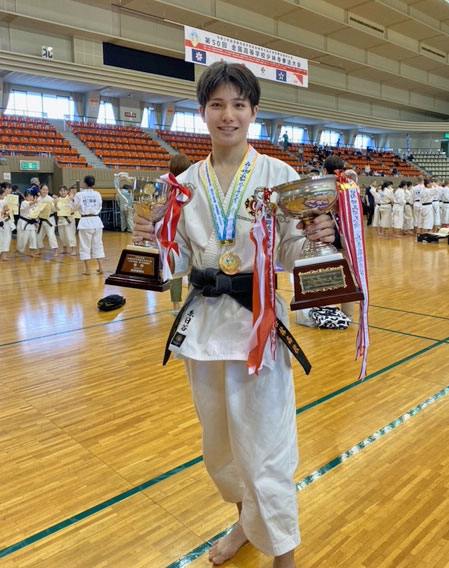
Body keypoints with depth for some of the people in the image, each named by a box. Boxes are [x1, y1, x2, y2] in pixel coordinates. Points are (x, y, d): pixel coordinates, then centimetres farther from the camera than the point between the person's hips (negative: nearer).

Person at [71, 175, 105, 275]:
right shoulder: (97, 194, -1)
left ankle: (87, 269, 6)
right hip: (96, 220, 3)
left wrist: (73, 199, 20)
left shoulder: (79, 195, -8)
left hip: (85, 221, -3)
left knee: (85, 245, 5)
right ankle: (100, 267, 12)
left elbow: (74, 207, 4)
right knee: (98, 244, 13)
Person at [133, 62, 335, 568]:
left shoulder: (280, 176, -5)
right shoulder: (186, 183, 5)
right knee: (219, 443, 20)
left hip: (258, 324, -4)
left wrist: (314, 238, -24)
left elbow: (292, 257, -4)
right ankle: (246, 520, 48)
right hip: (204, 324, 5)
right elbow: (179, 262, 10)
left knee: (263, 446, 2)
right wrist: (153, 241, -9)